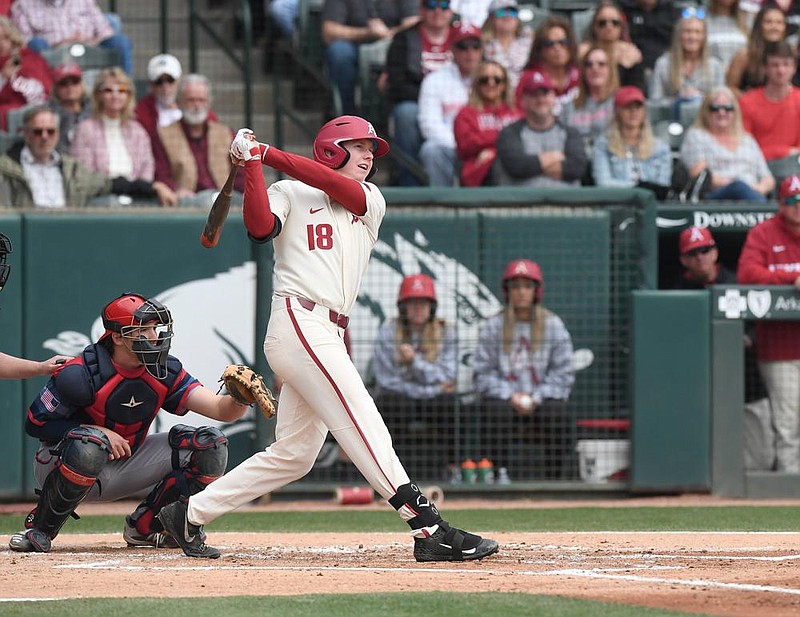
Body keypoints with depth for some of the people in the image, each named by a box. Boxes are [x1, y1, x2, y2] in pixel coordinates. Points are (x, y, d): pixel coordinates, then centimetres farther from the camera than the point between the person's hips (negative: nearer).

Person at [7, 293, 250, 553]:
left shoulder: (165, 372, -7)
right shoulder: (80, 375, -22)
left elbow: (220, 410, -12)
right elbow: (35, 423, -15)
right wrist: (100, 432, -23)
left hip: (126, 467, 6)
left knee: (211, 444, -7)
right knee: (89, 444, -42)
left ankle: (143, 526, 4)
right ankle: (38, 529, -20)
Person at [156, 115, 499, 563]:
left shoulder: (371, 201, 21)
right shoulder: (288, 193, 8)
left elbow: (341, 188, -1)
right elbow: (261, 226, -12)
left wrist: (266, 154, -5)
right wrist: (252, 167, -12)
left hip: (329, 337, 7)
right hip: (299, 322, -7)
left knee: (293, 455, 9)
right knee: (366, 430, -14)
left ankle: (190, 514, 18)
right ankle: (430, 530, -20)